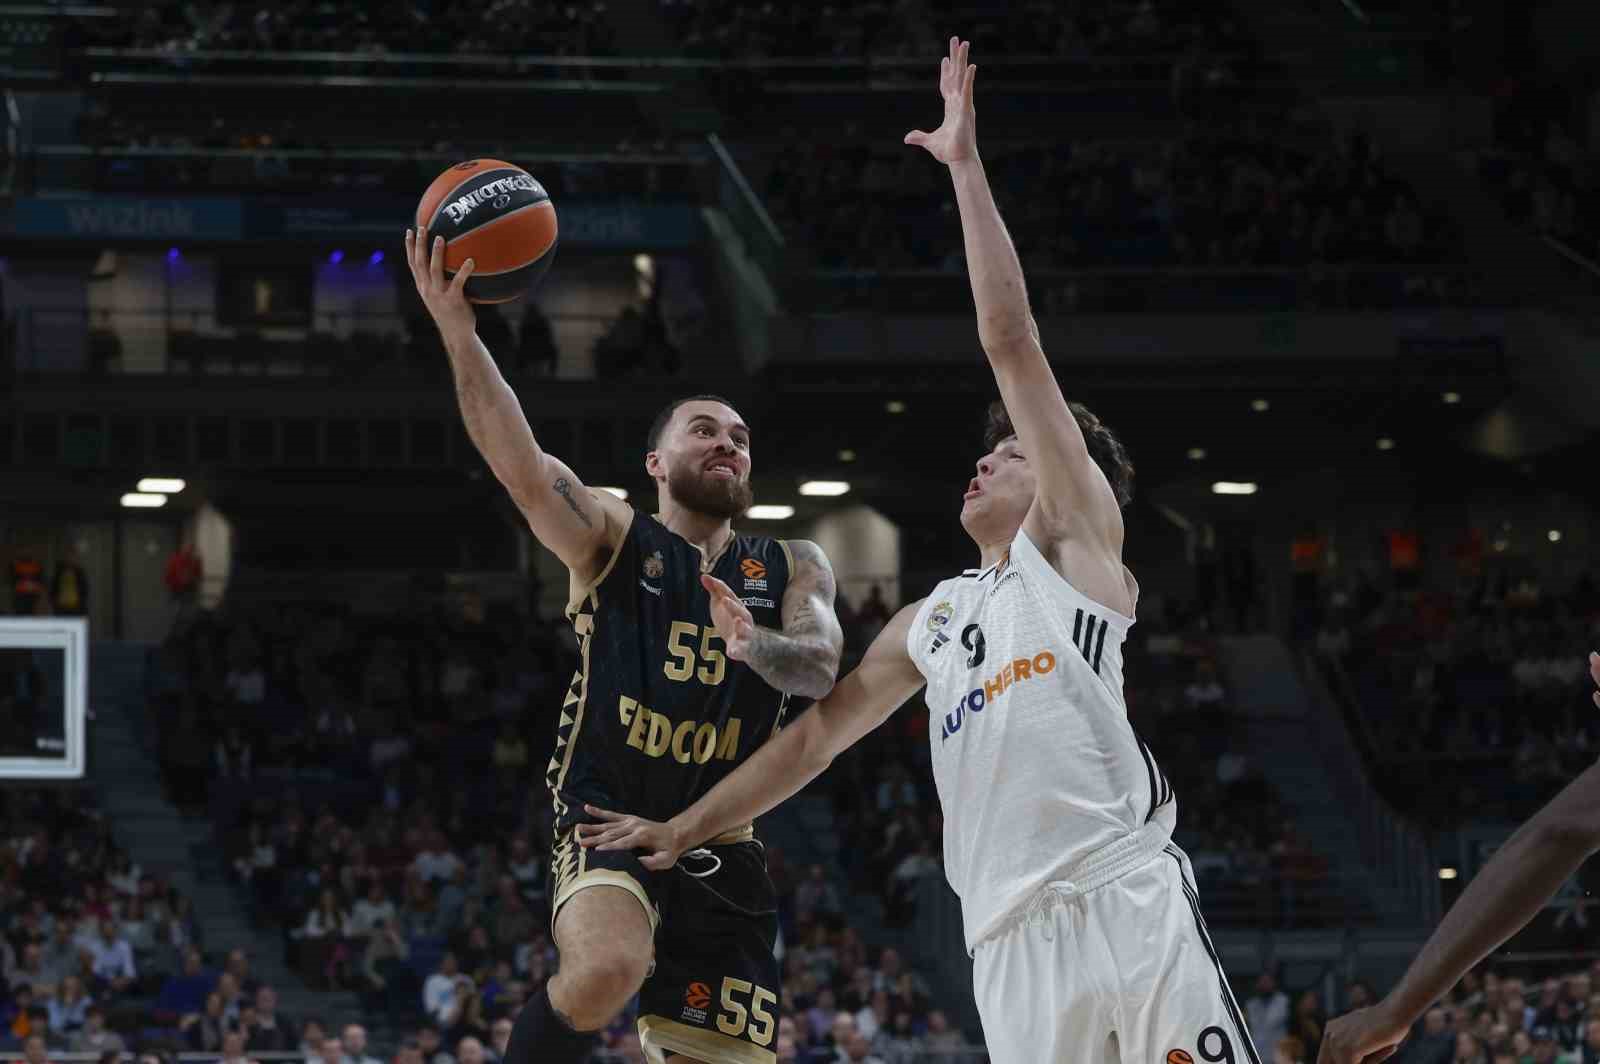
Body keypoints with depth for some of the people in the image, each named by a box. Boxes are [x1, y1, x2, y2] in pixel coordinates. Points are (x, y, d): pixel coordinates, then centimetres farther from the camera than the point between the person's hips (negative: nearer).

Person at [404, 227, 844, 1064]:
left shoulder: (791, 570, 12)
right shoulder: (612, 538, 3)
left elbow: (820, 666, -7)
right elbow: (520, 464, -16)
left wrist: (755, 644, -31)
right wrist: (457, 331, -31)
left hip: (719, 848, 4)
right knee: (609, 971, -33)